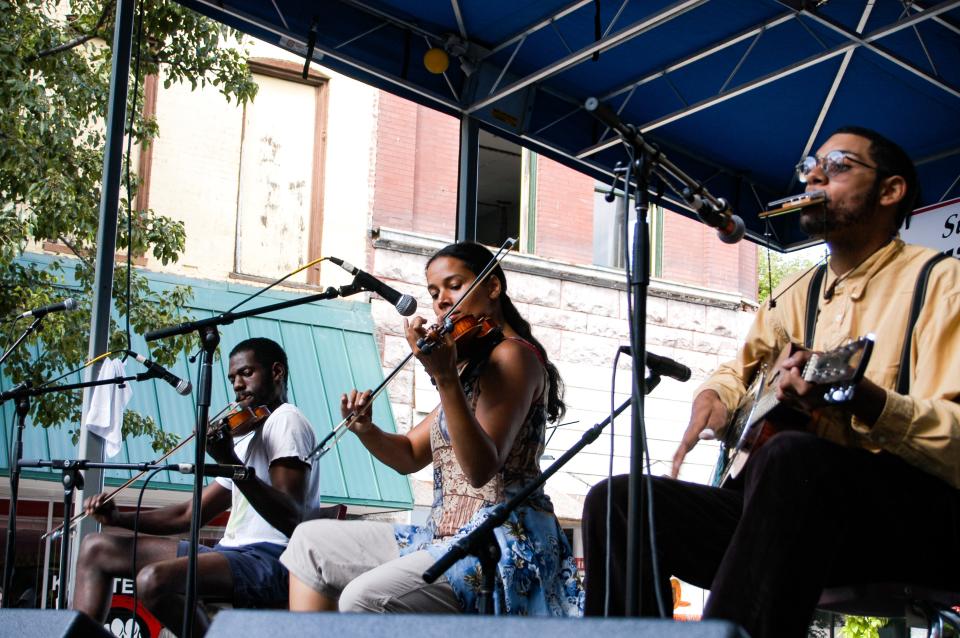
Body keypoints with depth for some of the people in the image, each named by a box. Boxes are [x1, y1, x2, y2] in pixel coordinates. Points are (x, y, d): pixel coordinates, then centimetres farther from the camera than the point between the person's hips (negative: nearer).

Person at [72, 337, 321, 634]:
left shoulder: (286, 419, -4)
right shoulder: (247, 437, 27)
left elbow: (292, 519, -20)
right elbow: (188, 514, 24)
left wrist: (230, 462, -30)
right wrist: (119, 517, 9)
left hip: (272, 558, -10)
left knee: (154, 580, -35)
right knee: (96, 548, 10)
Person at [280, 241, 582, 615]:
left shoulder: (512, 354, -9)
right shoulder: (471, 367, 21)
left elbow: (481, 469, -22)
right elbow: (409, 456, 21)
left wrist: (445, 378, -32)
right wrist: (365, 430, 0)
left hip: (503, 544, -10)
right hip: (448, 535, 10)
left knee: (364, 598, -30)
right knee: (312, 541, 11)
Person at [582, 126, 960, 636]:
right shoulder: (797, 295, 18)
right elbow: (738, 369, 36)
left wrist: (863, 400, -34)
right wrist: (713, 398, 12)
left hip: (918, 516, -7)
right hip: (795, 511, 7)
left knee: (793, 457, -38)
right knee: (616, 500, -5)